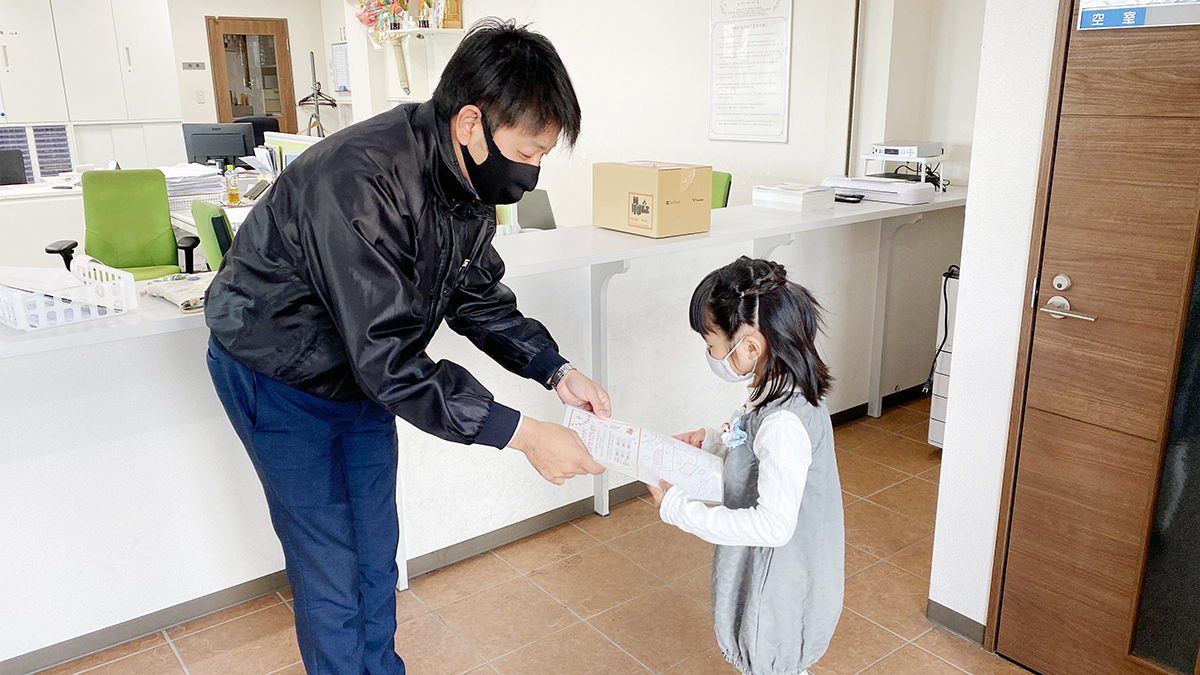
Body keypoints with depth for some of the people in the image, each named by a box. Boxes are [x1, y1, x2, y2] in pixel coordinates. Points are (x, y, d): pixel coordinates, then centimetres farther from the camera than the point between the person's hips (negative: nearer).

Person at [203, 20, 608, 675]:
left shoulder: (470, 182, -10)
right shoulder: (357, 180, -38)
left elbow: (478, 298, 1)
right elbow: (388, 358, -38)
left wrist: (556, 370, -13)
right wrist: (521, 433, -37)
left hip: (364, 373, 7)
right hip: (278, 380, -7)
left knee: (377, 548, 16)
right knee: (328, 563, 2)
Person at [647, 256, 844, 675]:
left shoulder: (784, 423, -34)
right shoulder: (780, 394, -4)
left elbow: (773, 524, -36)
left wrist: (680, 509, -31)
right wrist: (712, 442, 3)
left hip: (780, 589, -9)